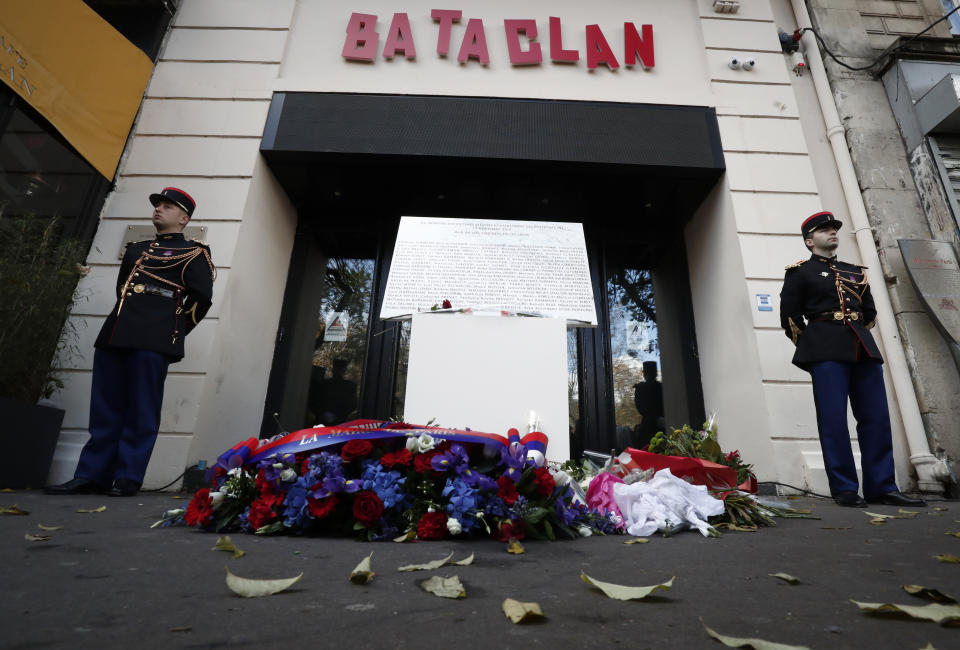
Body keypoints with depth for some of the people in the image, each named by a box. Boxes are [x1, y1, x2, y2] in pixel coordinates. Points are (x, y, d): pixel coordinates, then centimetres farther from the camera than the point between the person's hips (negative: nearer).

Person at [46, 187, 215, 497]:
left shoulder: (193, 253, 5)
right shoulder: (136, 249, 26)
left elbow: (201, 297, -5)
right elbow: (122, 288, 31)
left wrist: (175, 331, 0)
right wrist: (124, 324, 20)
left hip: (153, 342, -7)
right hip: (115, 335, 7)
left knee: (141, 411, -4)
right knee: (104, 409, 7)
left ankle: (128, 478, 3)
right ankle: (92, 476, 13)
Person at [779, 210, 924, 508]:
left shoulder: (856, 272, 23)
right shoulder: (800, 272, 6)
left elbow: (870, 312, 26)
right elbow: (789, 317, 0)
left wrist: (859, 338, 15)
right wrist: (811, 349, 2)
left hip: (863, 348, 6)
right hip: (826, 351, -6)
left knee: (876, 417, 1)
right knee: (833, 418, -8)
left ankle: (881, 487, 8)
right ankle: (844, 489, -2)